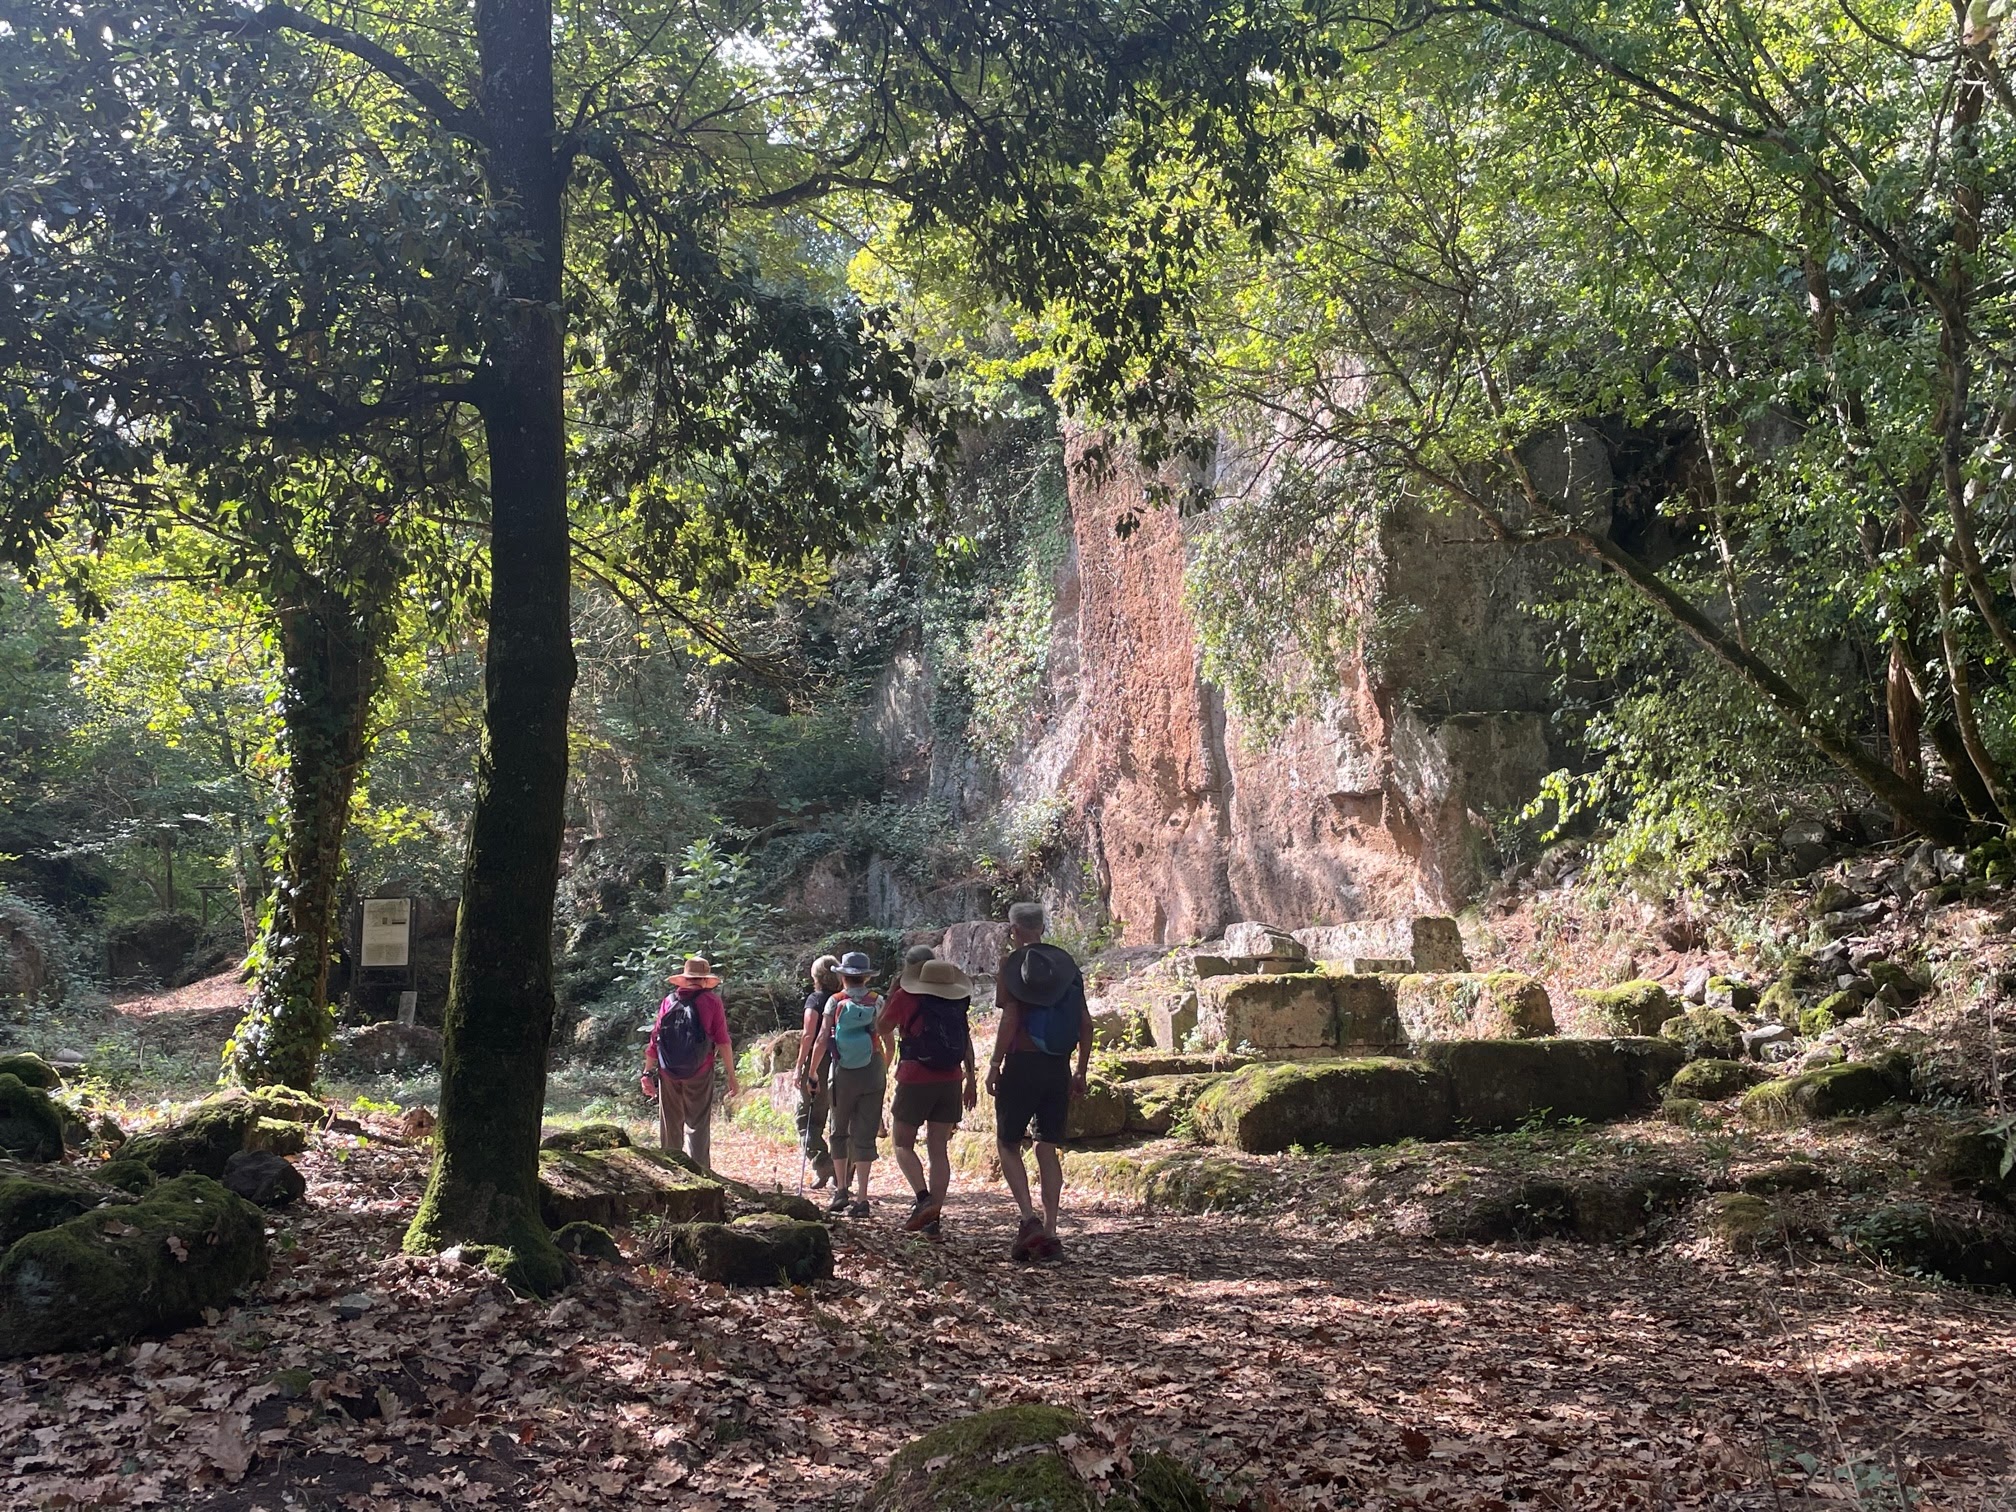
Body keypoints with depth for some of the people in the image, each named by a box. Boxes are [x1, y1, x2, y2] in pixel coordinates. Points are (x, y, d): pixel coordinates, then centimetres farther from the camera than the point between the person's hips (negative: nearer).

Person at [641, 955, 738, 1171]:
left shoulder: (669, 1002, 9)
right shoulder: (711, 1001, 1)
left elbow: (654, 1040, 8)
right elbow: (723, 1041, -4)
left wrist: (648, 1073, 13)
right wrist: (731, 1076, -1)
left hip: (668, 1074, 2)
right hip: (699, 1074, -2)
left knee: (670, 1125, 12)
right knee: (697, 1125, 2)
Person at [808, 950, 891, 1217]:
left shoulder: (835, 1002, -3)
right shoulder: (877, 1002, -1)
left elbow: (822, 1040, -8)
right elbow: (888, 1042, -1)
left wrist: (812, 1071, 0)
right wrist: (885, 1070, 14)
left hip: (843, 1075, 0)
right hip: (872, 1075, 0)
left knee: (840, 1132, 15)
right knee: (865, 1135, 3)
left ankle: (841, 1191, 13)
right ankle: (861, 1198, -1)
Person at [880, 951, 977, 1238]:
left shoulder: (905, 998, -4)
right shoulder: (956, 1004, 8)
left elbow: (882, 1027, 9)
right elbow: (967, 1042, 10)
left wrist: (892, 993, 16)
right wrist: (970, 1080, 16)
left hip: (915, 1082, -4)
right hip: (950, 1082, 4)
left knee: (904, 1145, 9)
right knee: (939, 1150, 7)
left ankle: (925, 1199, -13)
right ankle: (934, 1218, 3)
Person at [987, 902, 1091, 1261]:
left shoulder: (1014, 964, -5)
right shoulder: (1066, 964, 10)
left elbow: (1010, 1020, -14)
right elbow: (1086, 1023, 8)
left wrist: (994, 1065, -7)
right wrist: (1081, 1071, 14)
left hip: (1023, 1063, -5)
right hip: (1059, 1068, 5)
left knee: (1009, 1144, 7)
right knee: (1047, 1148, 10)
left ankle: (1029, 1217, -10)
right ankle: (1050, 1231, 6)